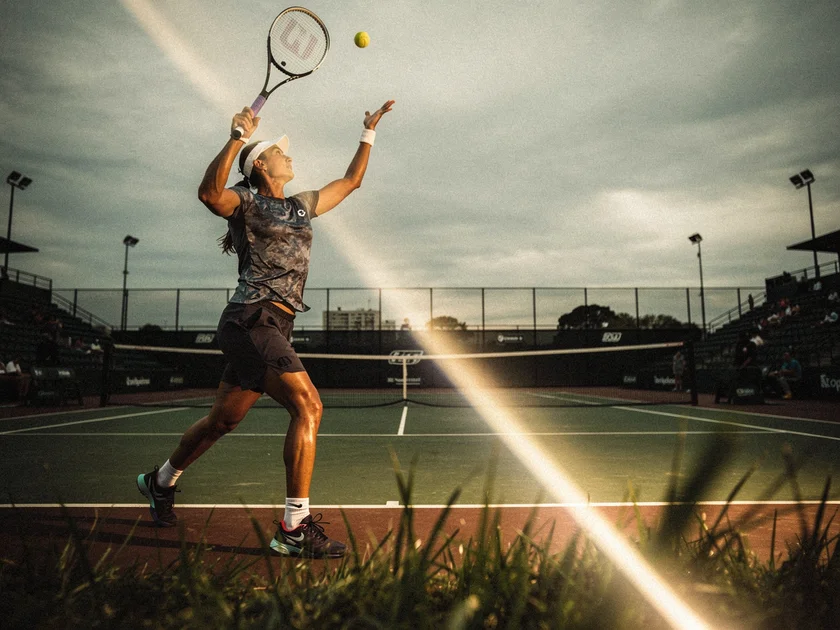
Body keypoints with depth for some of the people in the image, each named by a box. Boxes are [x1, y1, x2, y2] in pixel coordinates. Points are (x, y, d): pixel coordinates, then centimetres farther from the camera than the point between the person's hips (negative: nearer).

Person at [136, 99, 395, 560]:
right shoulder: (245, 201, 1)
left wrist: (369, 132, 33)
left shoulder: (301, 206, 22)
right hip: (251, 319, -8)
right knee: (307, 406, -20)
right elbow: (210, 193, -23)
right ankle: (295, 528, -14)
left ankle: (160, 482, 40)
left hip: (273, 326, 8)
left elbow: (350, 181, 32)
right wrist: (237, 137, -21)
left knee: (223, 420, 17)